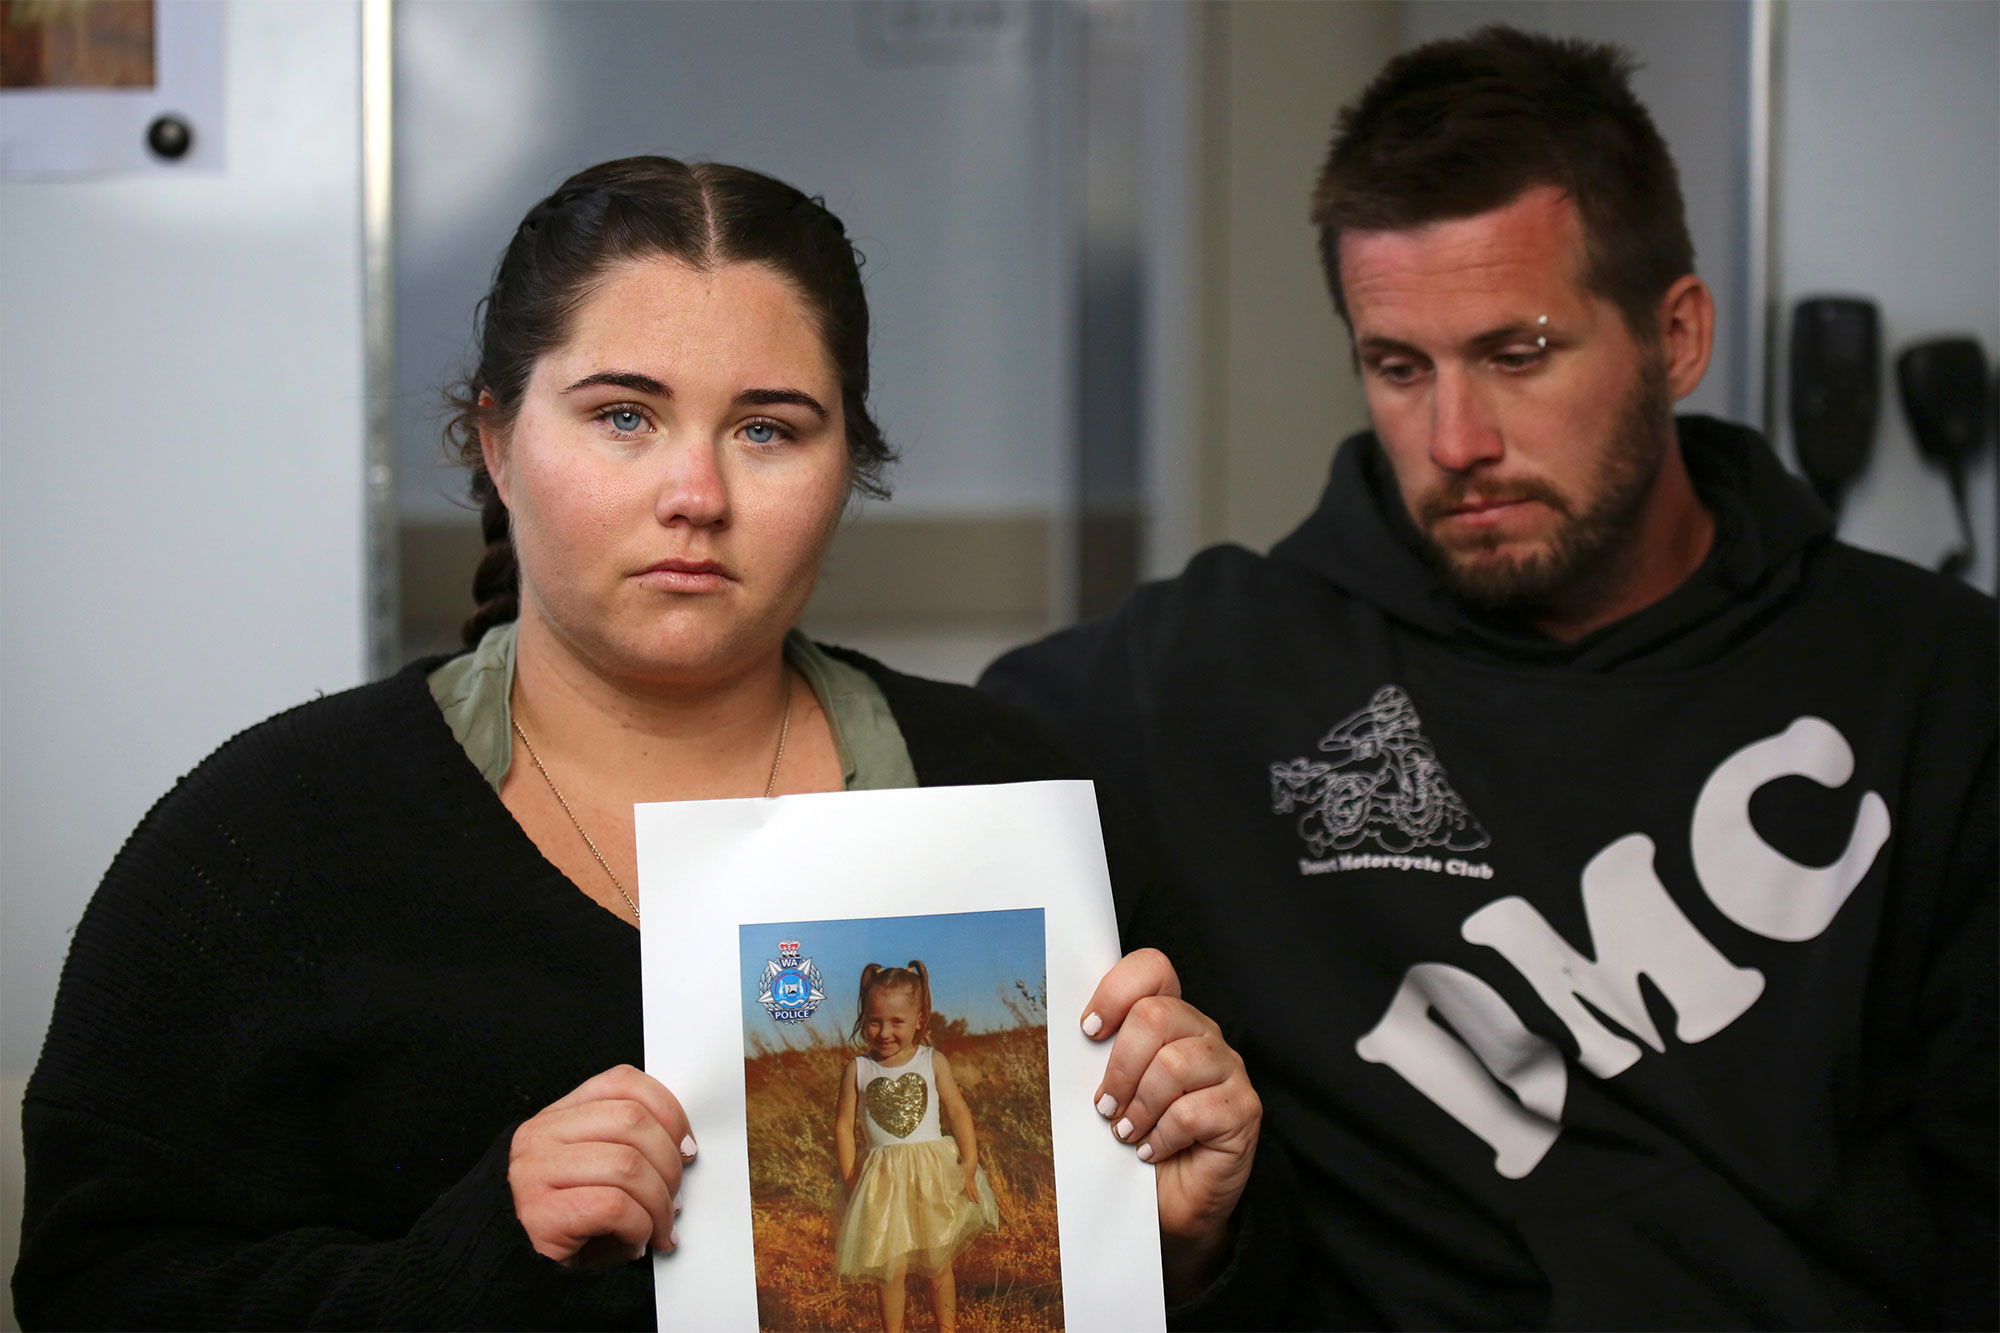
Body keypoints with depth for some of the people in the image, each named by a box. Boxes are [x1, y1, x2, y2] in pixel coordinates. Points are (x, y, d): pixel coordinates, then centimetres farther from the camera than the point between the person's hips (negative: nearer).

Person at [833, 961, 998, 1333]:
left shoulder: (933, 1062, -2)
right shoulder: (858, 1070, -2)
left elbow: (958, 1112, -3)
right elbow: (844, 1124, 2)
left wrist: (969, 1163, -11)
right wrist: (849, 1176, -4)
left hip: (933, 1175, 0)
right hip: (883, 1182, 0)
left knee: (937, 1263, 10)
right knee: (890, 1268, 4)